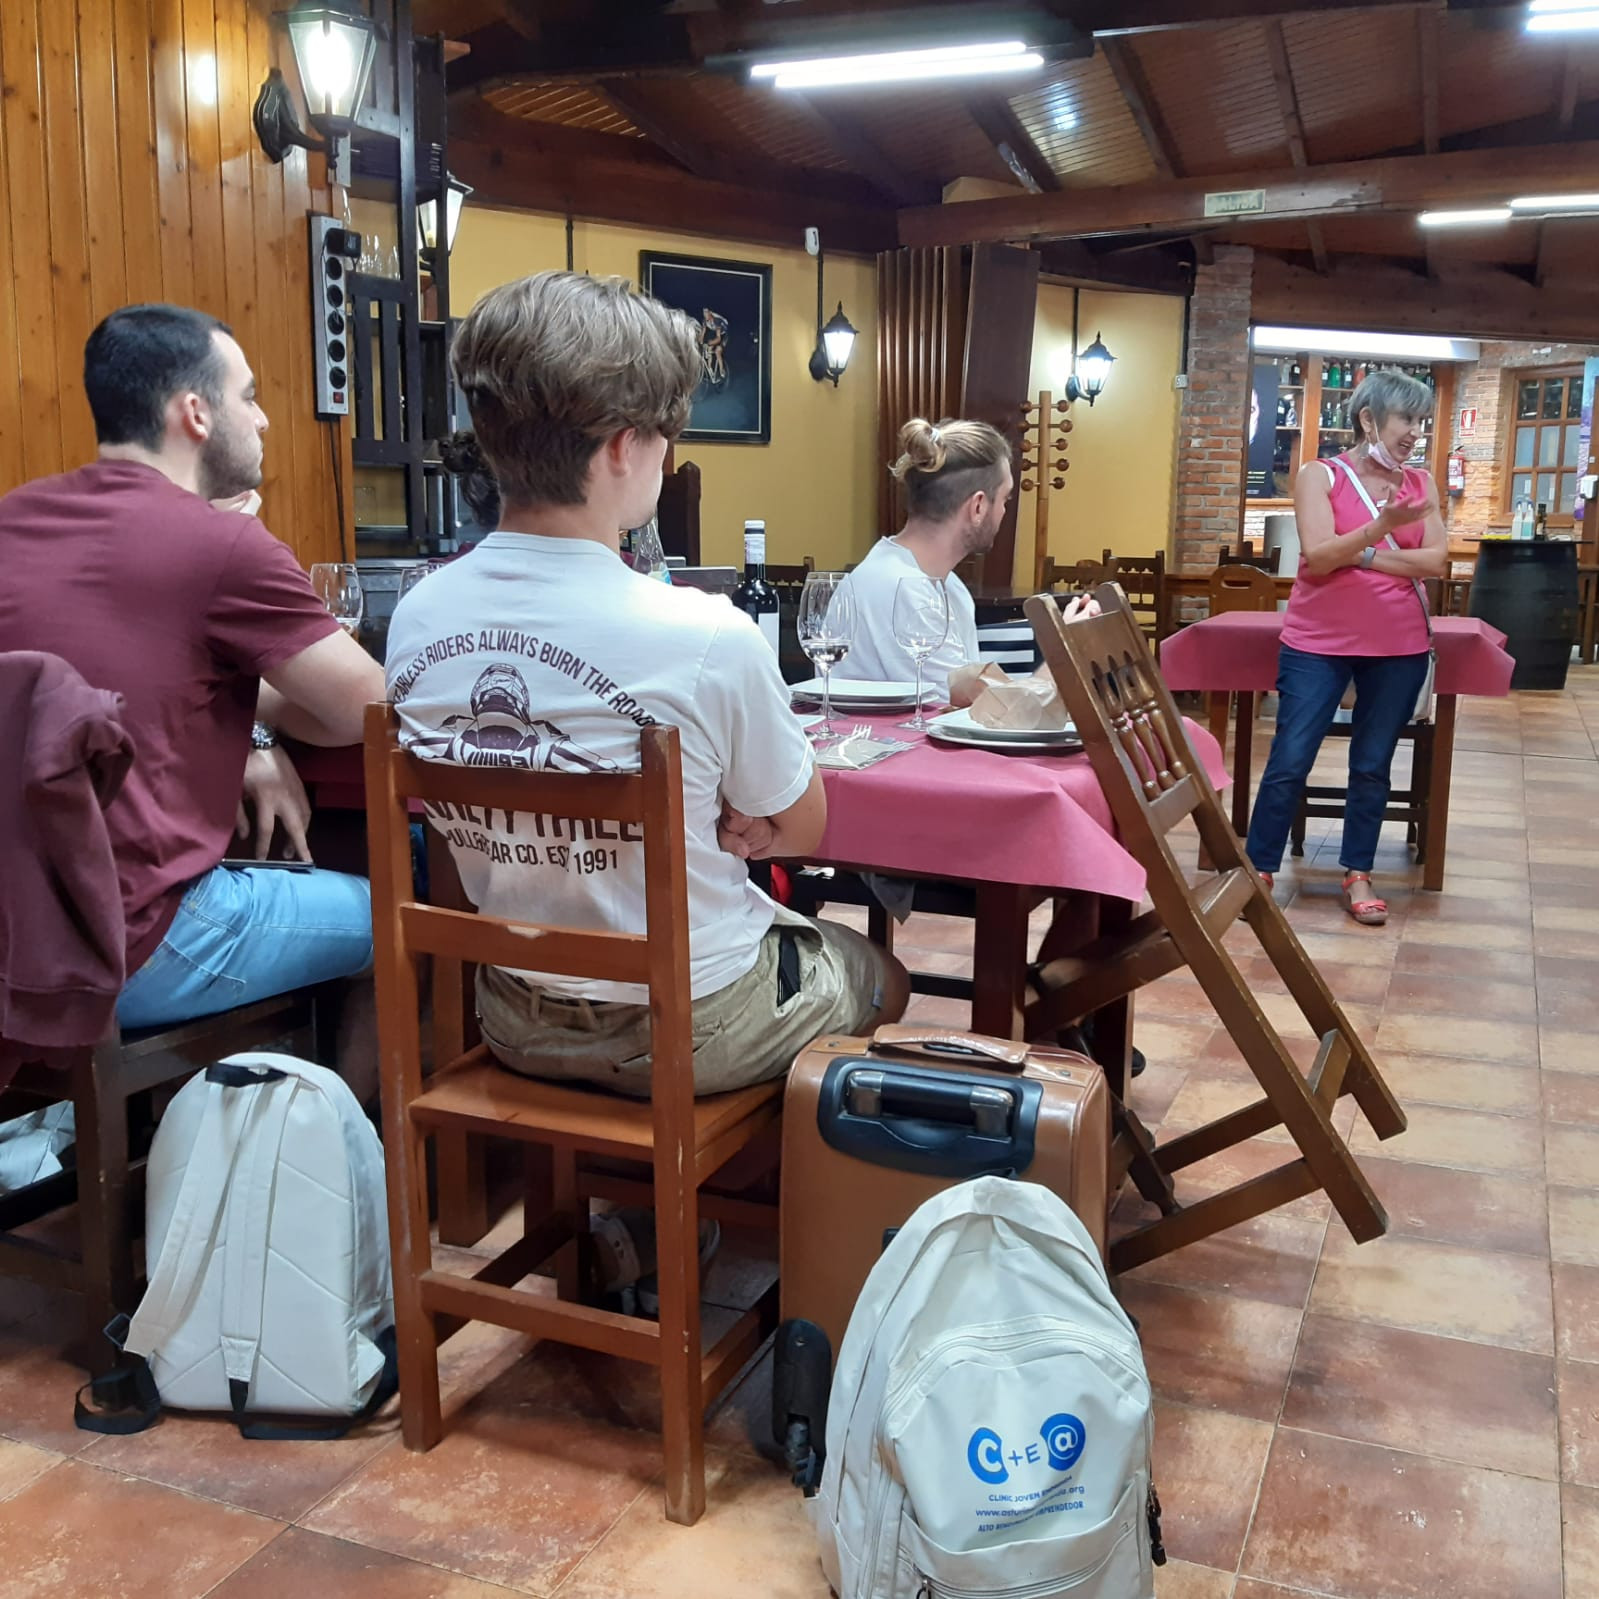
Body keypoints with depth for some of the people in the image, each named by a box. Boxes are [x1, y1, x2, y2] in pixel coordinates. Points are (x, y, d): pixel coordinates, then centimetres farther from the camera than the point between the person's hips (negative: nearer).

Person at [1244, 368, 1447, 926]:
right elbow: (1317, 557, -15)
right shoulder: (1320, 475, -3)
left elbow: (1436, 561, -4)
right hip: (1319, 643, -3)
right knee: (1288, 764, -2)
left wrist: (1360, 555, -13)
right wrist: (1383, 525, -27)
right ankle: (1259, 872, 9)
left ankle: (1358, 875, 21)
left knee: (1372, 766, 9)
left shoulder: (1421, 483, 6)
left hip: (1400, 647, 3)